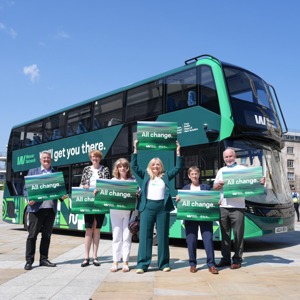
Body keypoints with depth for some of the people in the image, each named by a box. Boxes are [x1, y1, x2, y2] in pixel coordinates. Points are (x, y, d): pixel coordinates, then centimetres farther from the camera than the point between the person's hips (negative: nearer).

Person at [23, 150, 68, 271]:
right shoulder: (33, 172, 9)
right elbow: (26, 189, 5)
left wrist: (62, 196, -8)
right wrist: (29, 199, -13)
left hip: (51, 208, 3)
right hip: (36, 208, -2)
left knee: (47, 235, 9)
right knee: (32, 235, 0)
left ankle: (43, 259, 19)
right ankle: (29, 261, 7)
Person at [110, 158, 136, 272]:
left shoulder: (133, 180, 7)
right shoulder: (113, 180, 10)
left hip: (129, 211, -1)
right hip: (115, 211, 1)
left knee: (127, 236, 1)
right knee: (116, 236, 3)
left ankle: (125, 262, 9)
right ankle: (115, 262, 9)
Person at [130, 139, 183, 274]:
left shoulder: (165, 176, 14)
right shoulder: (145, 175, 13)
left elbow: (178, 168, 12)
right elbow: (134, 166, 9)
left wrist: (178, 152, 6)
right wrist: (135, 150, 5)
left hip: (162, 207, 1)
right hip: (147, 206, 0)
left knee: (163, 236, 6)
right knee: (145, 235, -1)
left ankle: (164, 263, 14)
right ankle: (142, 264, 1)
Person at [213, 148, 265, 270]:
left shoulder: (242, 169, 4)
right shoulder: (221, 171, 17)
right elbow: (214, 187, 17)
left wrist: (260, 181, -24)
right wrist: (219, 184, -5)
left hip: (237, 207, -4)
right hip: (223, 206, 4)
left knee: (238, 233, -2)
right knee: (225, 233, 9)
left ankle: (237, 259, 6)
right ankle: (225, 258, 16)